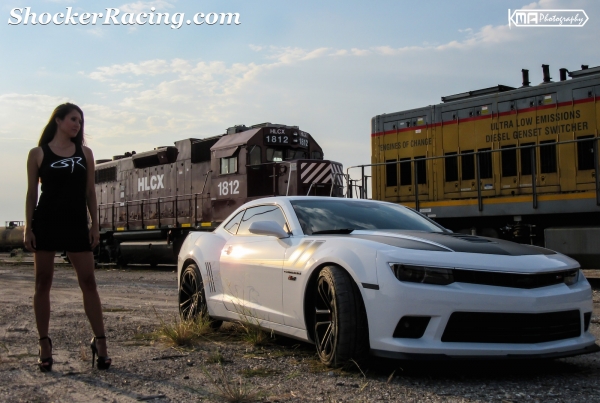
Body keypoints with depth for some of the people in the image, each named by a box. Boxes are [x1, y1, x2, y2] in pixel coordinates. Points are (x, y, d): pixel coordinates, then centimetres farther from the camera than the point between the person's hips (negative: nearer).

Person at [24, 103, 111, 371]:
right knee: (43, 283, 3)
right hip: (46, 223, -2)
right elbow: (32, 193, 3)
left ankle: (99, 341, 3)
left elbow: (90, 192, 12)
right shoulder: (38, 154, 4)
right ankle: (44, 345, 12)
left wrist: (95, 224, 4)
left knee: (88, 282, -2)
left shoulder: (85, 153, 11)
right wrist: (28, 228, -4)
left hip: (77, 224, 2)